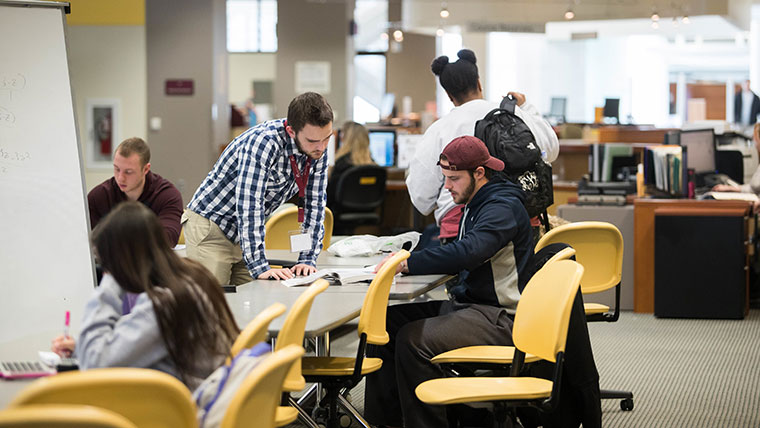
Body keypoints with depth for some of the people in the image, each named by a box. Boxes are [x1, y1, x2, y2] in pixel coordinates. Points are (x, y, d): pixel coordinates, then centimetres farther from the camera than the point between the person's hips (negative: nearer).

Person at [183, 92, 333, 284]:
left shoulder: (317, 150, -8)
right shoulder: (263, 143, -29)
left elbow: (314, 205, -2)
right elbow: (249, 206, -35)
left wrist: (307, 260, -13)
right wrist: (261, 268, -40)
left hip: (248, 234, 7)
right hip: (211, 227, -7)